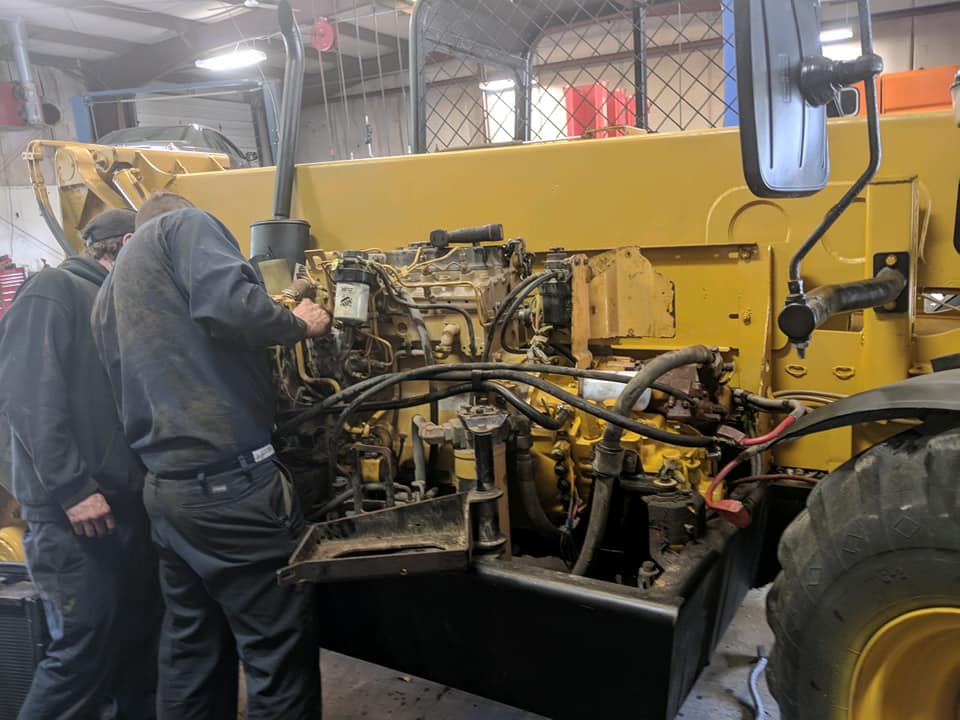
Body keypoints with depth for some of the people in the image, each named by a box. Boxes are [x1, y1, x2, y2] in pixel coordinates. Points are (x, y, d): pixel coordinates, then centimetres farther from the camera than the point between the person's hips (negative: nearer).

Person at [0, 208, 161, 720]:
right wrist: (72, 488, -21)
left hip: (130, 503, 9)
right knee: (84, 651, -4)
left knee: (141, 643, 14)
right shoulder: (55, 289, -5)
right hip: (72, 511, -8)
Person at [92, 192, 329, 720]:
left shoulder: (108, 296, 24)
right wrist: (300, 324, -4)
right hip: (230, 482, -9)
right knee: (280, 653, 0)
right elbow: (227, 304, -20)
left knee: (193, 648, 19)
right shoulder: (184, 225, 1)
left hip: (165, 488, 9)